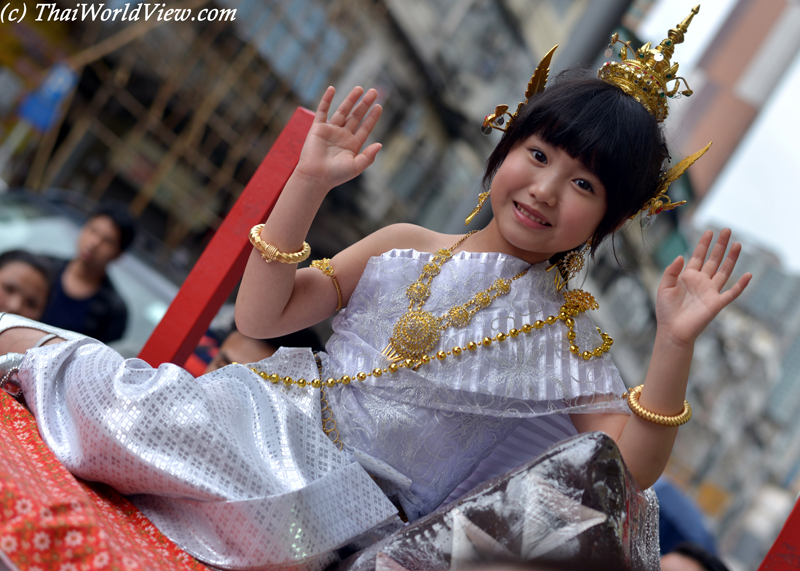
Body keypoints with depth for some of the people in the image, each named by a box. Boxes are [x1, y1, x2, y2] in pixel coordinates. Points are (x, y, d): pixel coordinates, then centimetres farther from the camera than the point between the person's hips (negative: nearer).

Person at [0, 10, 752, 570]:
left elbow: (631, 463, -8)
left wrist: (675, 343, -20)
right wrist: (307, 184, -5)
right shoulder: (405, 250, 7)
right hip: (274, 420, 2)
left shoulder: (567, 335, 3)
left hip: (351, 495, -2)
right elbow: (259, 316, 3)